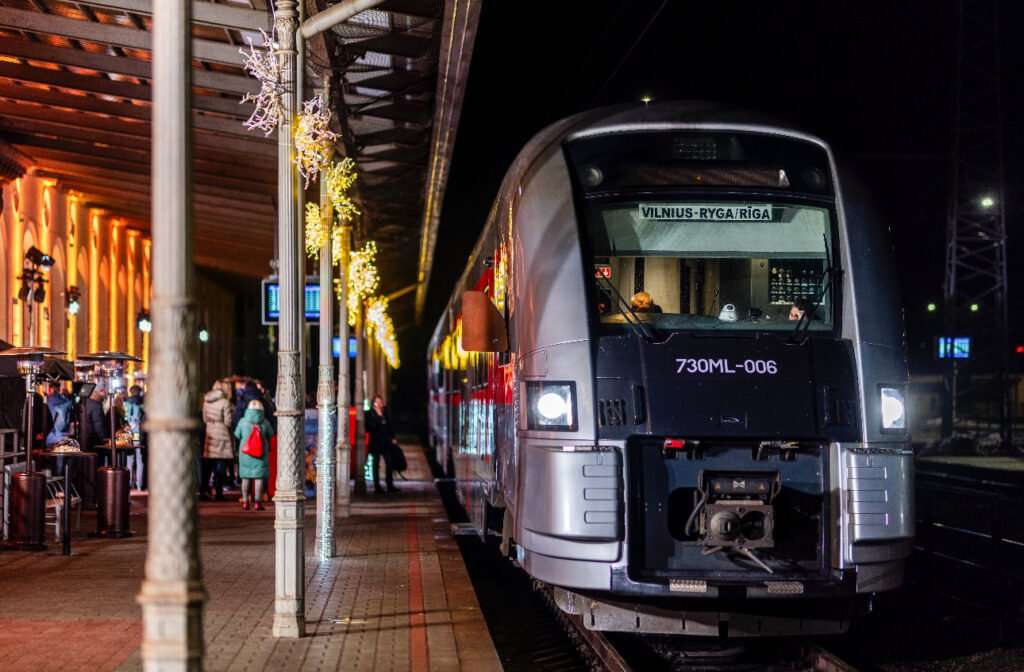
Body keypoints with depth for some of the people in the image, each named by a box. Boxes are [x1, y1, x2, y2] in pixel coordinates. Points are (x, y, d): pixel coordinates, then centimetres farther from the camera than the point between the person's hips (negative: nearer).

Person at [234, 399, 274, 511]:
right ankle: (258, 502, -4)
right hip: (261, 455, -1)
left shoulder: (243, 421, -5)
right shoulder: (265, 422, -6)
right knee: (259, 477, 0)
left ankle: (245, 502, 10)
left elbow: (237, 435, 4)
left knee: (245, 477, 10)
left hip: (245, 453, 1)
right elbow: (270, 435, 4)